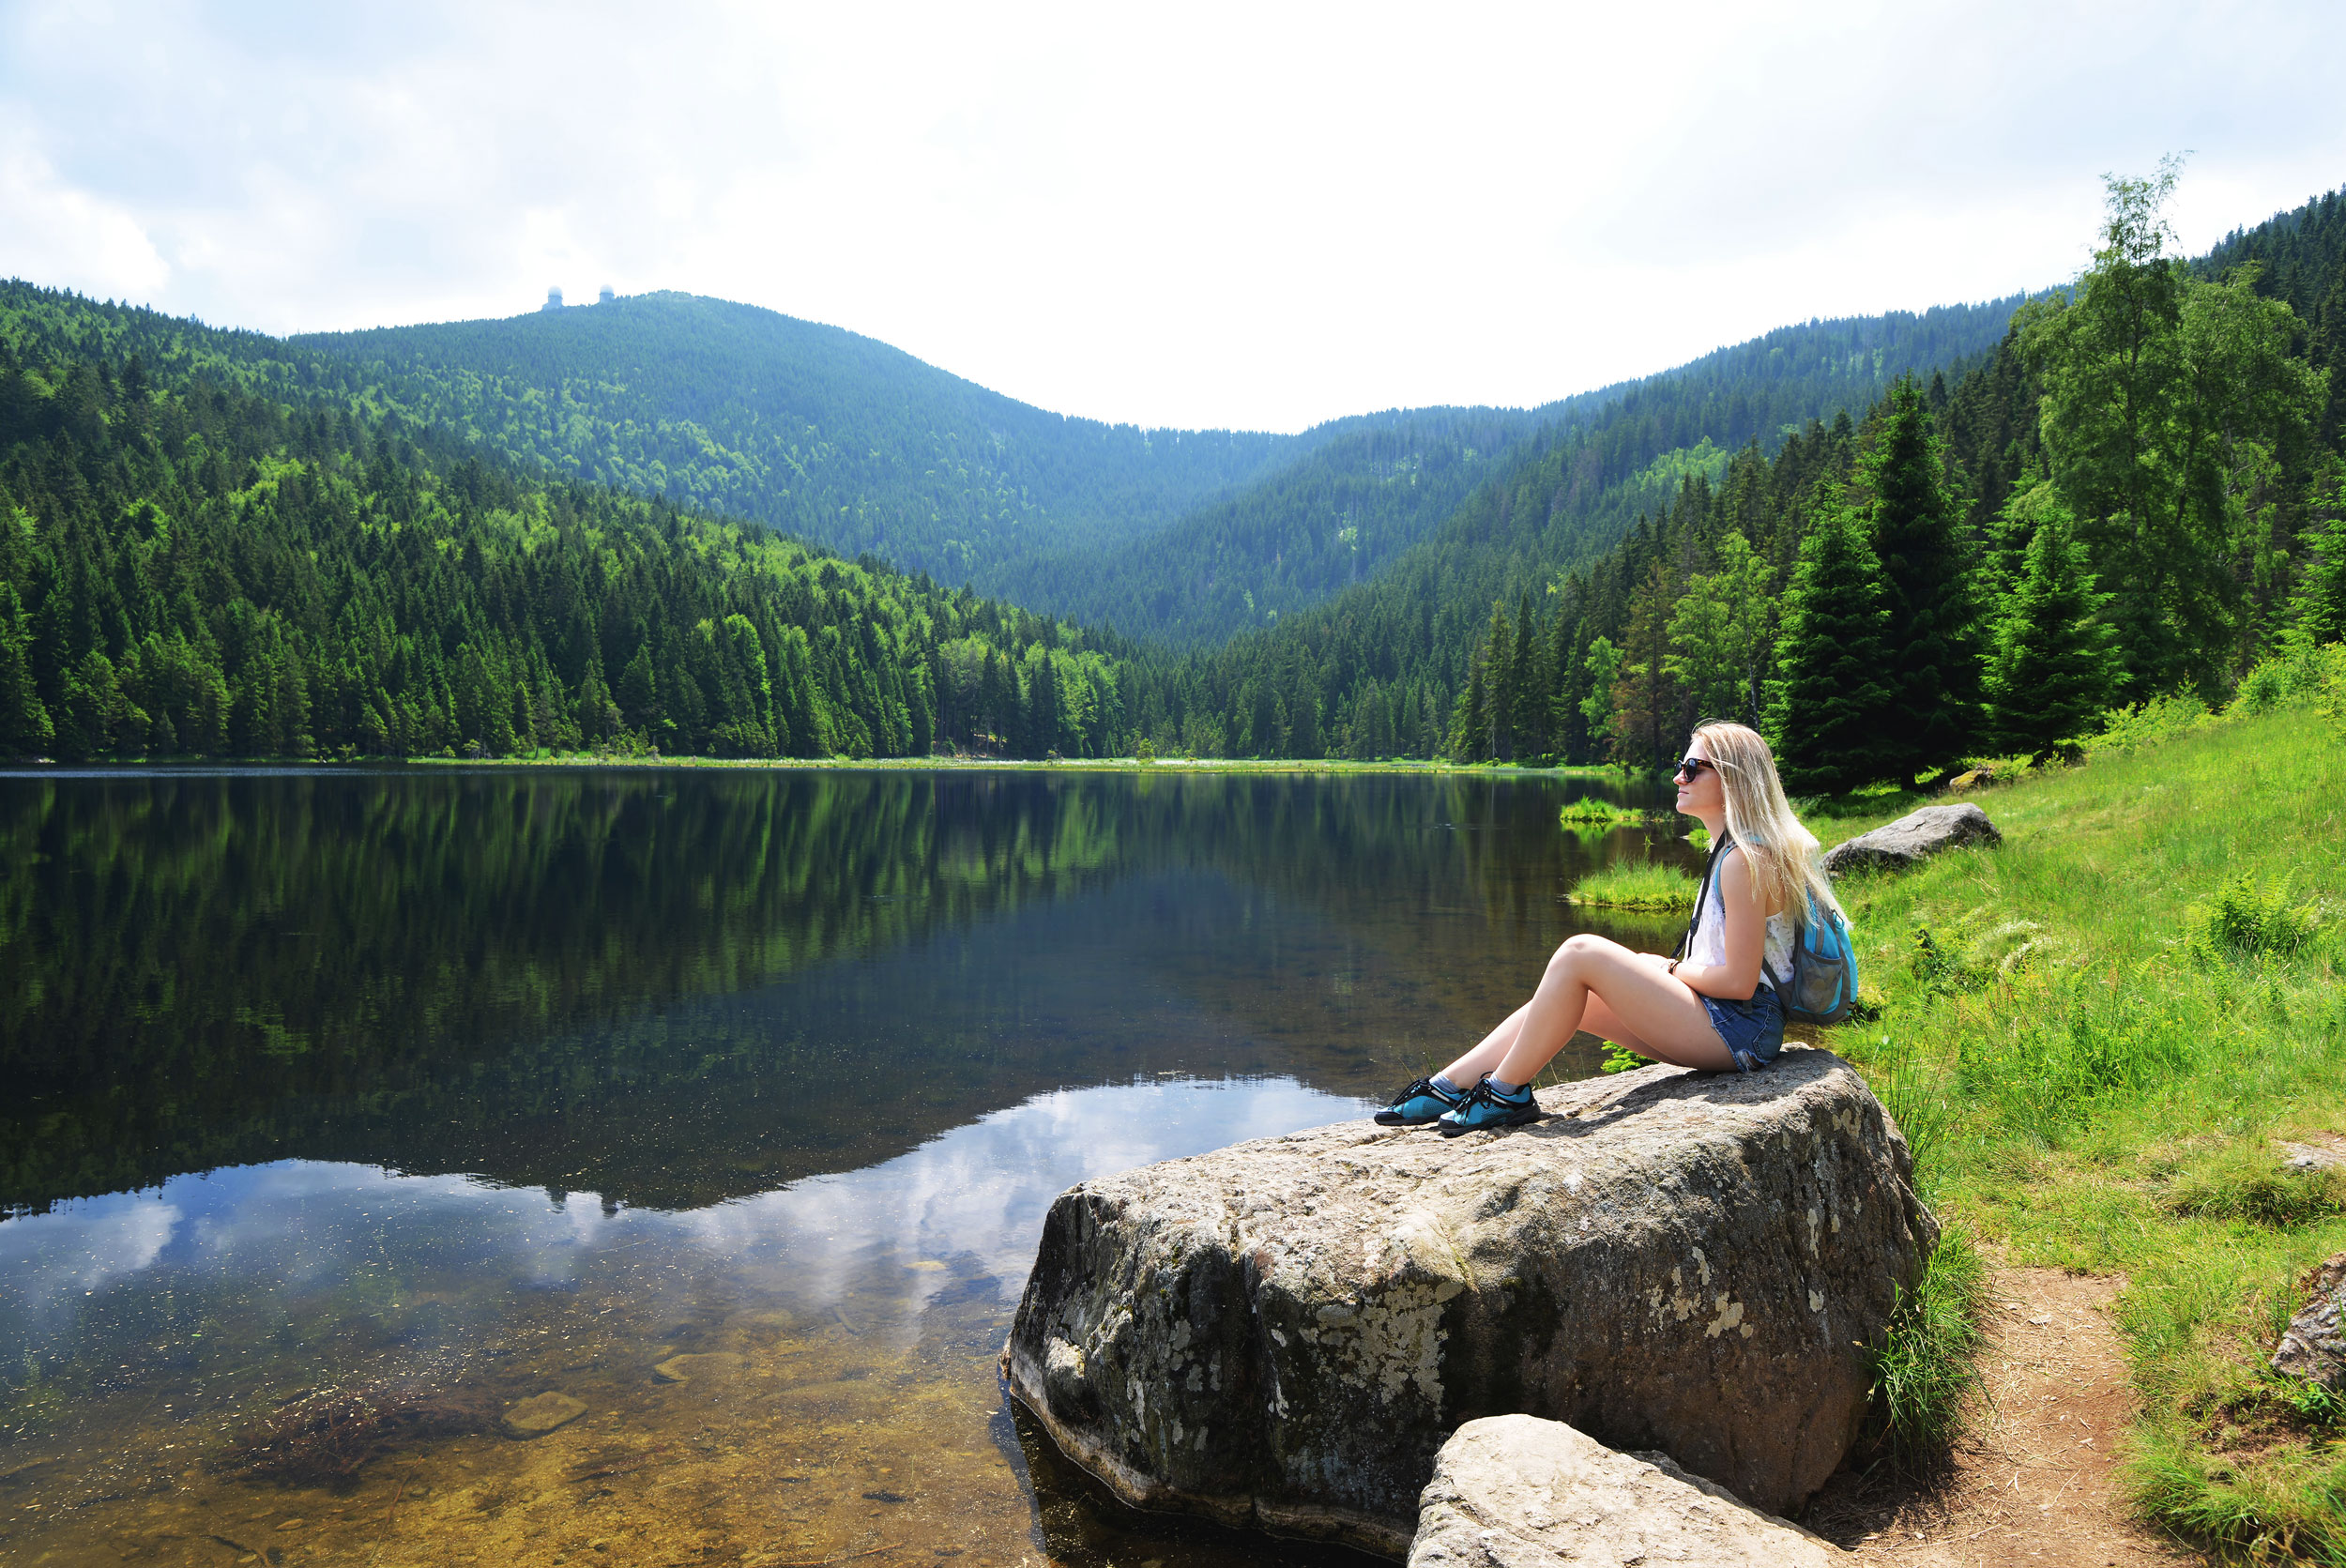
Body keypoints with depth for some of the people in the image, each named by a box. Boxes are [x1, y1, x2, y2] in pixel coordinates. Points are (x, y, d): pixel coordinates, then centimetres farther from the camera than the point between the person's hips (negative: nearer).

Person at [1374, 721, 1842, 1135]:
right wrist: (1656, 973, 8)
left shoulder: (1746, 860, -17)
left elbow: (1739, 981, -21)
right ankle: (1447, 1087, -2)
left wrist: (1667, 968, -5)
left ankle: (1506, 1093, -12)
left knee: (1581, 954, -20)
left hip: (1740, 1031, -10)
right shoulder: (1730, 850, 15)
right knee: (1564, 993, 1)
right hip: (1721, 1025, 10)